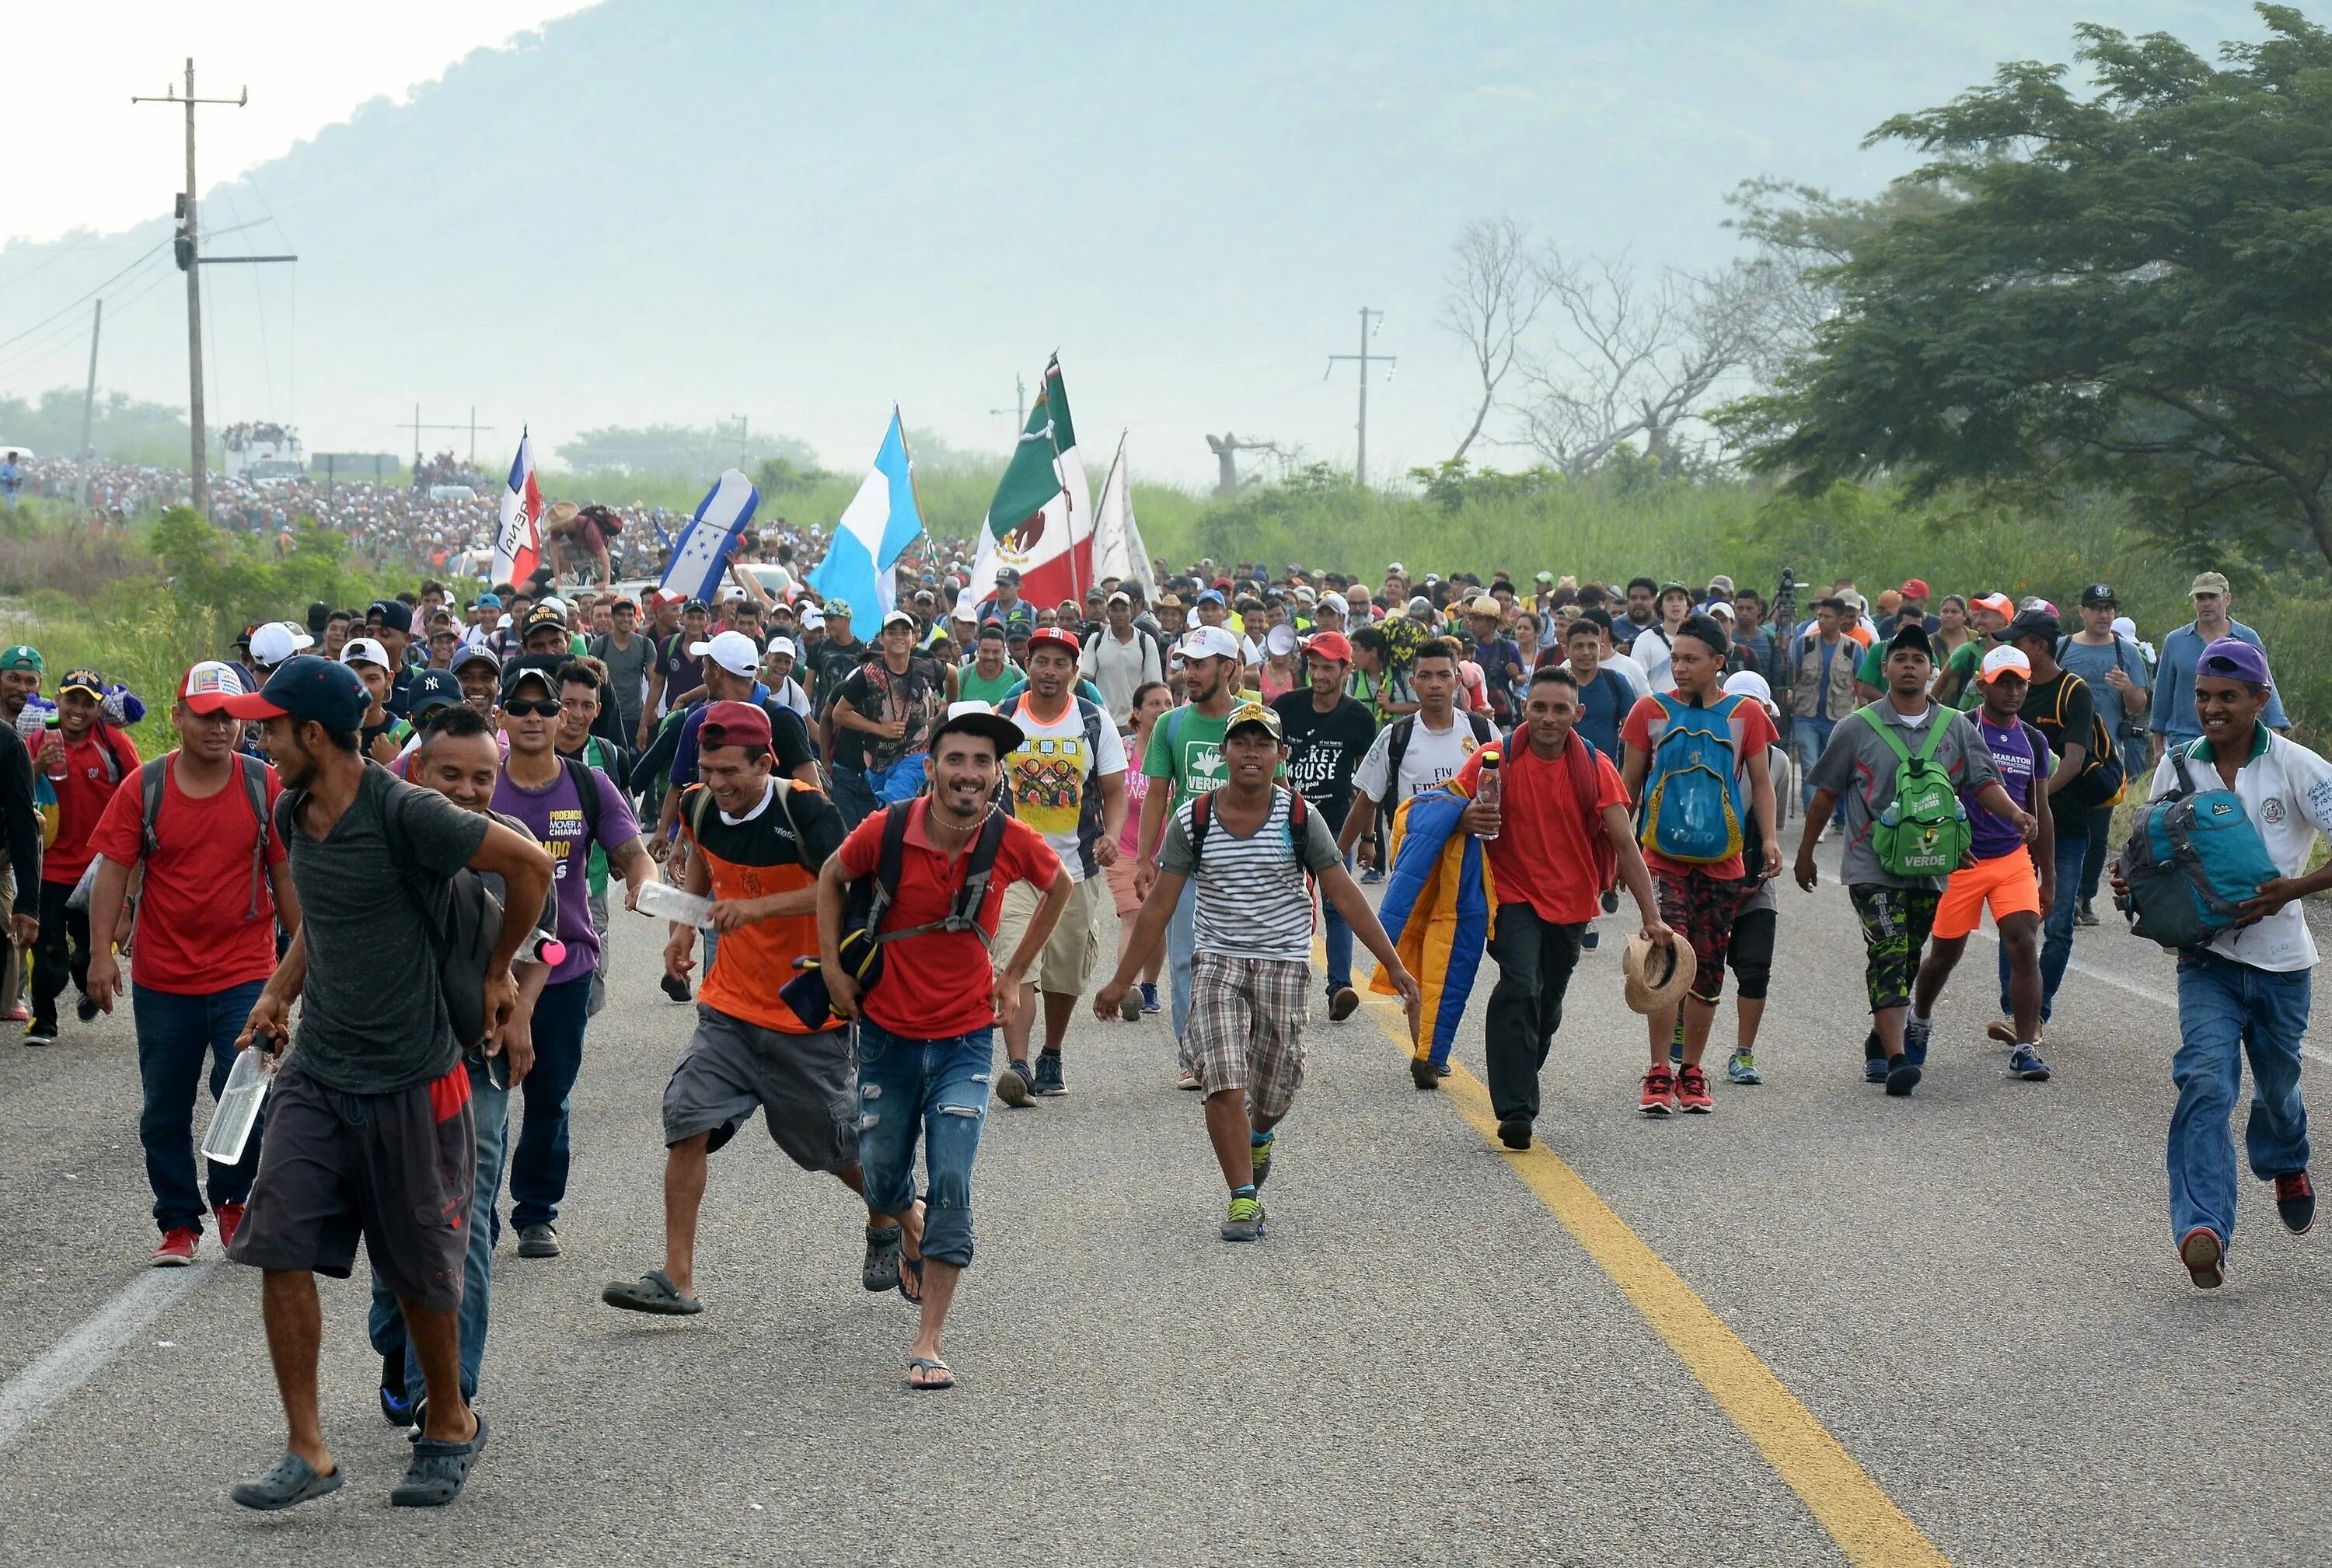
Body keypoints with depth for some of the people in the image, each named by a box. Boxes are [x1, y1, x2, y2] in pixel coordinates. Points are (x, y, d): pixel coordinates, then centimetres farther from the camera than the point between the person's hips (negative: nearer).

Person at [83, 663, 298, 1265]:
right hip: (163, 978, 1)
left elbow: (285, 874, 4)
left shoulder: (265, 786, -1)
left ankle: (232, 1198, 17)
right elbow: (114, 870, -2)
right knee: (165, 1110, 8)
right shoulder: (144, 787, -2)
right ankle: (179, 1225, 21)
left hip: (245, 973, -1)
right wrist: (102, 951, -10)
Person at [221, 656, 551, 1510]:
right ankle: (307, 1451, 0)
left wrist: (497, 973, -2)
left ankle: (450, 1425, 29)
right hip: (316, 1072, 6)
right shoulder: (293, 815, 5)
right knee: (281, 1249, -6)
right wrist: (279, 992, 10)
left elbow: (530, 865, -13)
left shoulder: (405, 814, -19)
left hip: (411, 1079, -6)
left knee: (421, 1274, 7)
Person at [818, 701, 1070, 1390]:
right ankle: (912, 1232, 52)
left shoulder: (1012, 842, -13)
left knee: (951, 1188, -12)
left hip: (966, 1037, -1)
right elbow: (832, 877, 7)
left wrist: (1015, 974, 9)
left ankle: (928, 1343, -6)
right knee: (883, 1180, 14)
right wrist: (832, 966, 1)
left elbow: (1059, 887, 10)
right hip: (888, 1031, 1)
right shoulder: (887, 831, -15)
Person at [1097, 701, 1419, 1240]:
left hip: (1285, 963, 0)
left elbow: (1345, 894, -1)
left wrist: (1394, 966, -4)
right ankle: (1244, 1199, -7)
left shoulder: (1299, 818, -4)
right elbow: (1159, 903, 3)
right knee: (1223, 1083, -14)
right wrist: (1121, 980, 3)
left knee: (1275, 1088, 6)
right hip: (1217, 960, 0)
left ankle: (1260, 1136, 42)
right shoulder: (1193, 819, -3)